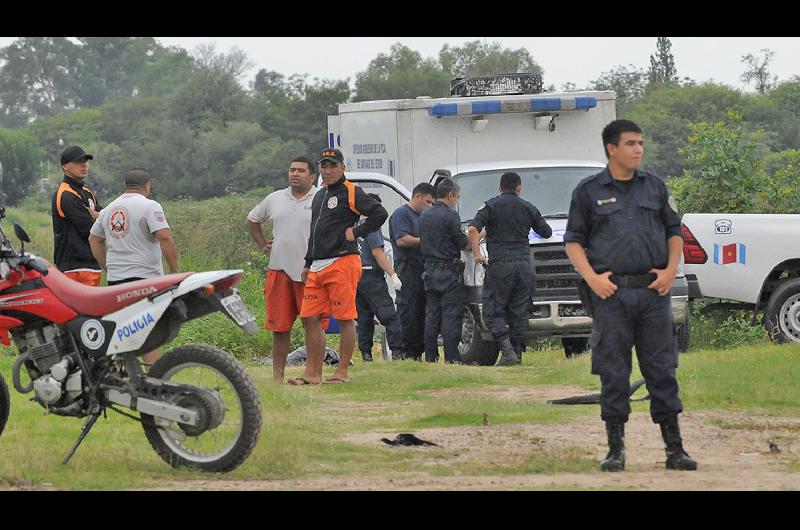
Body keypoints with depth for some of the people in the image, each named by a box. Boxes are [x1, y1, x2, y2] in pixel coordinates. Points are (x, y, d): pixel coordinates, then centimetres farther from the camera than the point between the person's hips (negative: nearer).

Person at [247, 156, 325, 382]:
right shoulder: (275, 199, 12)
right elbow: (252, 220, 28)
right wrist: (263, 245, 17)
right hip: (280, 270, 4)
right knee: (279, 327, 5)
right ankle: (277, 375, 9)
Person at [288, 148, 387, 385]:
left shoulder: (351, 193, -5)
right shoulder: (319, 196, 21)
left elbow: (380, 213, -15)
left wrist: (356, 232, -12)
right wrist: (308, 264, 23)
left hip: (343, 263, -9)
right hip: (318, 267, 9)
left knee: (345, 318, -3)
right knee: (309, 318, 5)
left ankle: (342, 372, 1)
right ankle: (313, 372, 9)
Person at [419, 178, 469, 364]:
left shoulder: (425, 215, 11)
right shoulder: (450, 216, -13)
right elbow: (463, 244, -11)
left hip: (430, 270, 7)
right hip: (449, 271, -7)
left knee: (431, 315, 10)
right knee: (451, 316, -5)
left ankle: (430, 357, 10)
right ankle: (452, 358, -8)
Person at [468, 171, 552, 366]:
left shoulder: (491, 205, 0)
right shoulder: (528, 208, 11)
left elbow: (472, 229, -14)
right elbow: (546, 233, 21)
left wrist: (476, 253, -6)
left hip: (500, 264, -3)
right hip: (524, 265, 3)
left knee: (493, 311, 0)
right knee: (520, 312, 9)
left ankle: (507, 351, -15)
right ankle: (518, 352, 6)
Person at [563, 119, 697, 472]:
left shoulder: (655, 187, 12)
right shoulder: (588, 191, 4)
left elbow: (674, 232, 16)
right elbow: (574, 241, 5)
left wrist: (670, 270, 1)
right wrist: (592, 278, -8)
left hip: (653, 290, 2)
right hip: (611, 294, -2)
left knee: (662, 369, 2)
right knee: (613, 373, 1)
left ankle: (674, 447, 6)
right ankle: (615, 449, 8)